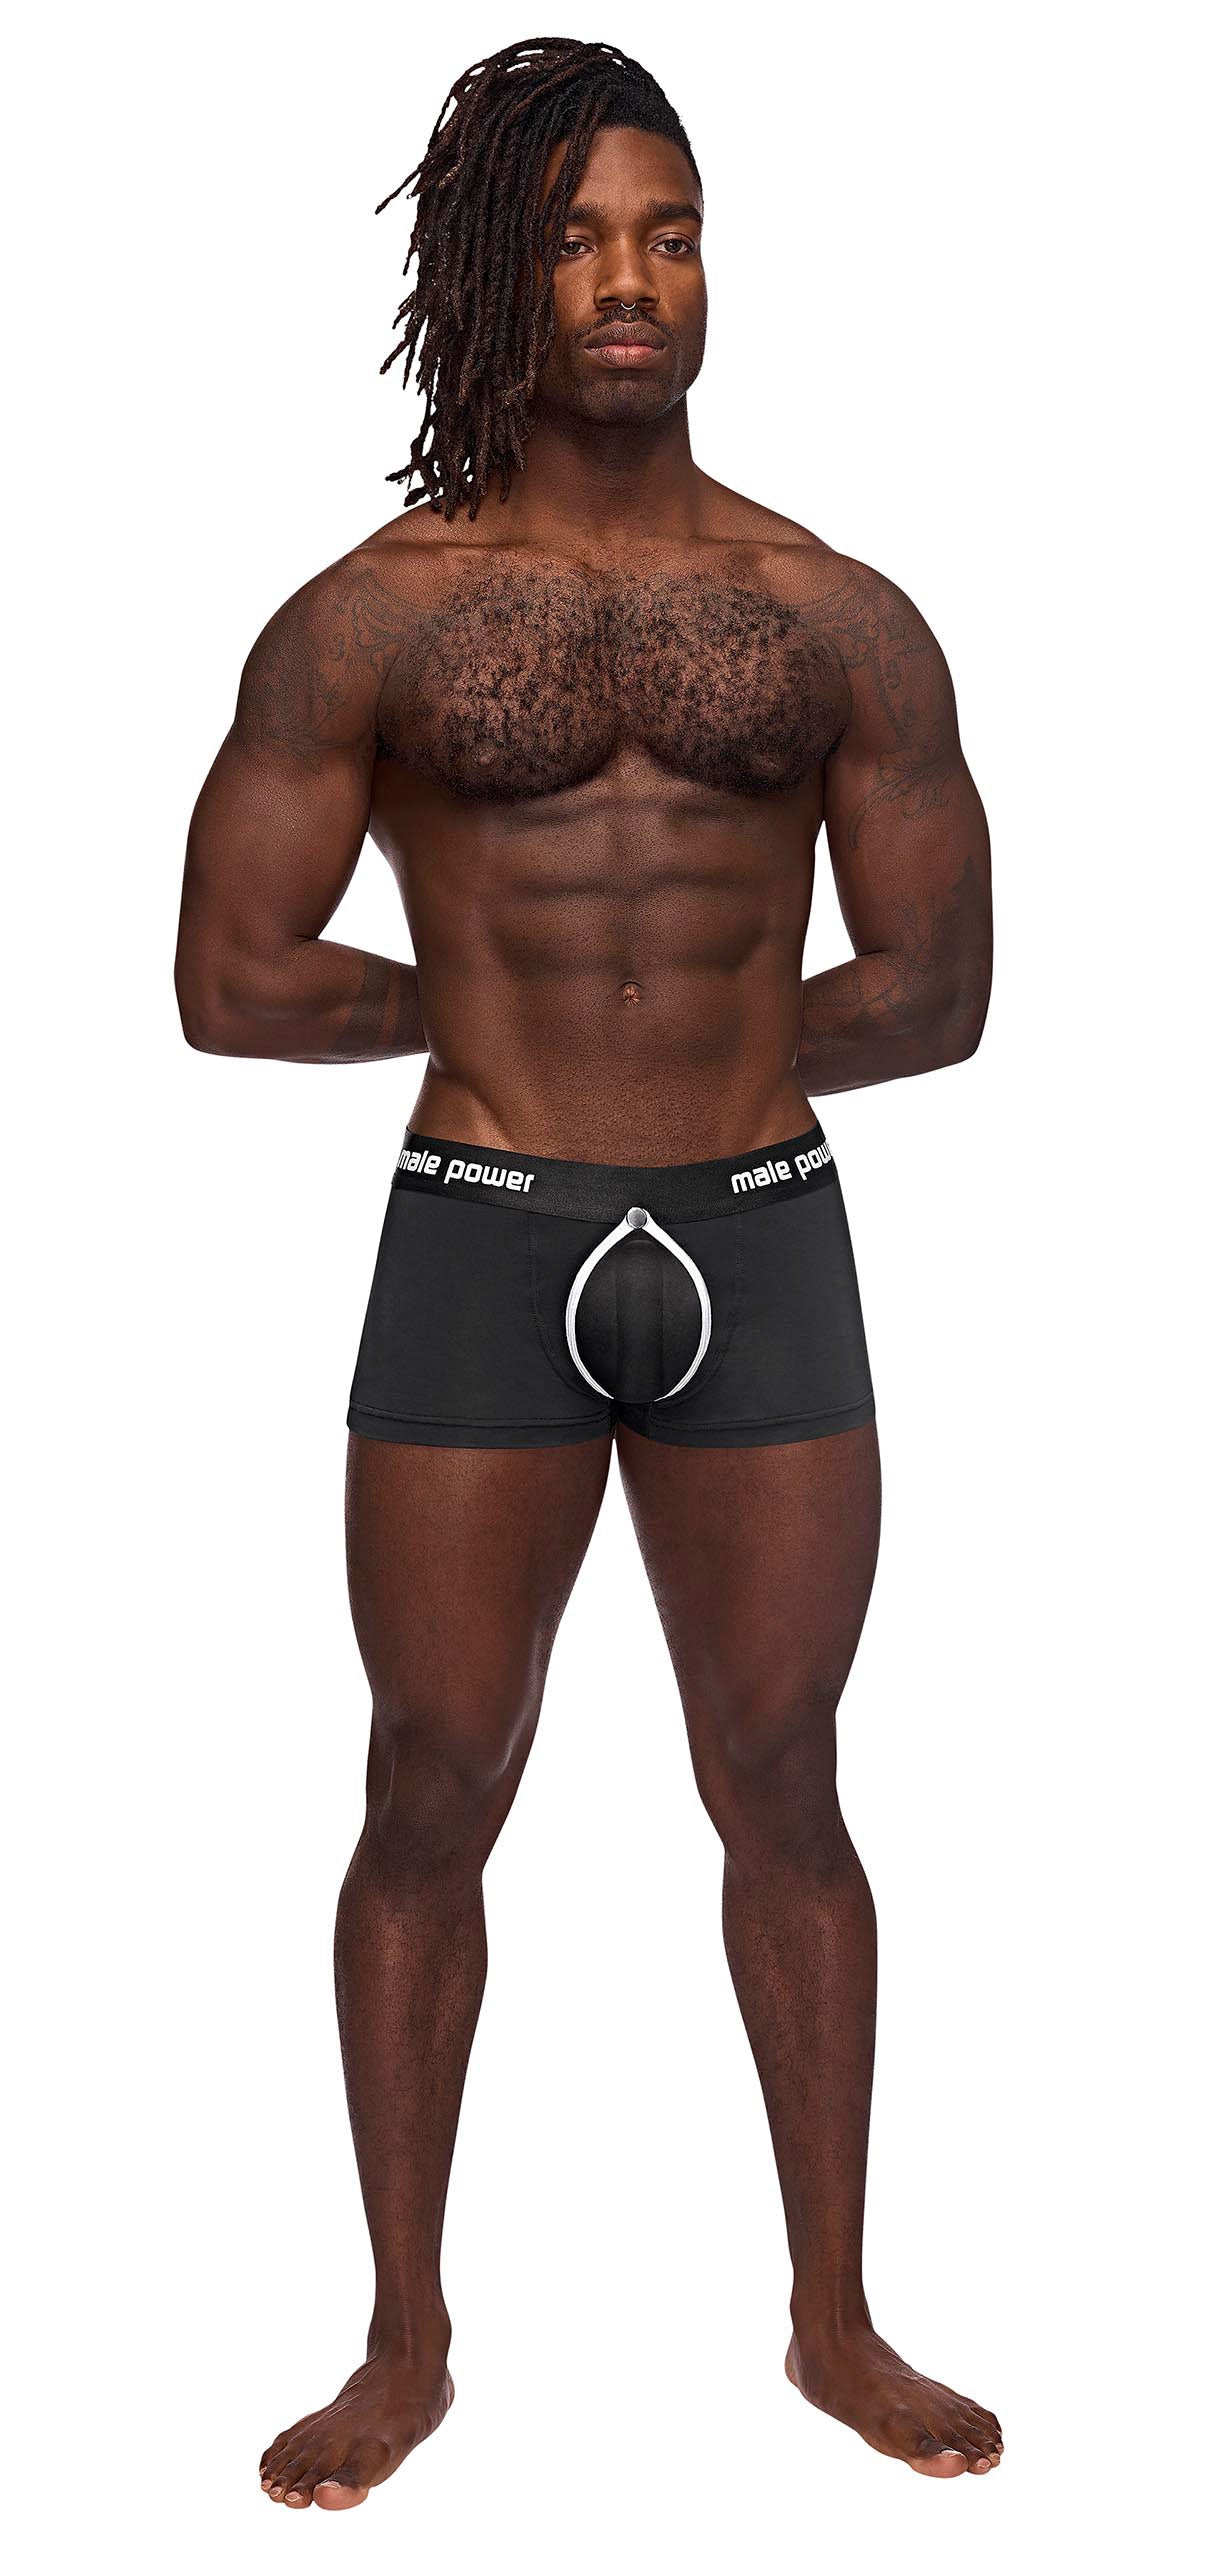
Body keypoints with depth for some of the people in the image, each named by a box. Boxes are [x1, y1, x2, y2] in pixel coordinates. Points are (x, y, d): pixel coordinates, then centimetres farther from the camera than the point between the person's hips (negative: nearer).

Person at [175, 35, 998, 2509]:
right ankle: (409, 2344, 25)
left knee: (784, 1794, 11)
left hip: (766, 1244, 2)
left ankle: (834, 2315, 29)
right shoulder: (369, 617, 0)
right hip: (478, 1254, -1)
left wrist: (628, 1033, 1)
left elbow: (933, 992, 4)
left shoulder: (843, 618, 5)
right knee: (432, 1802, 7)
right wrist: (497, 1008, 2)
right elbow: (237, 979, -3)